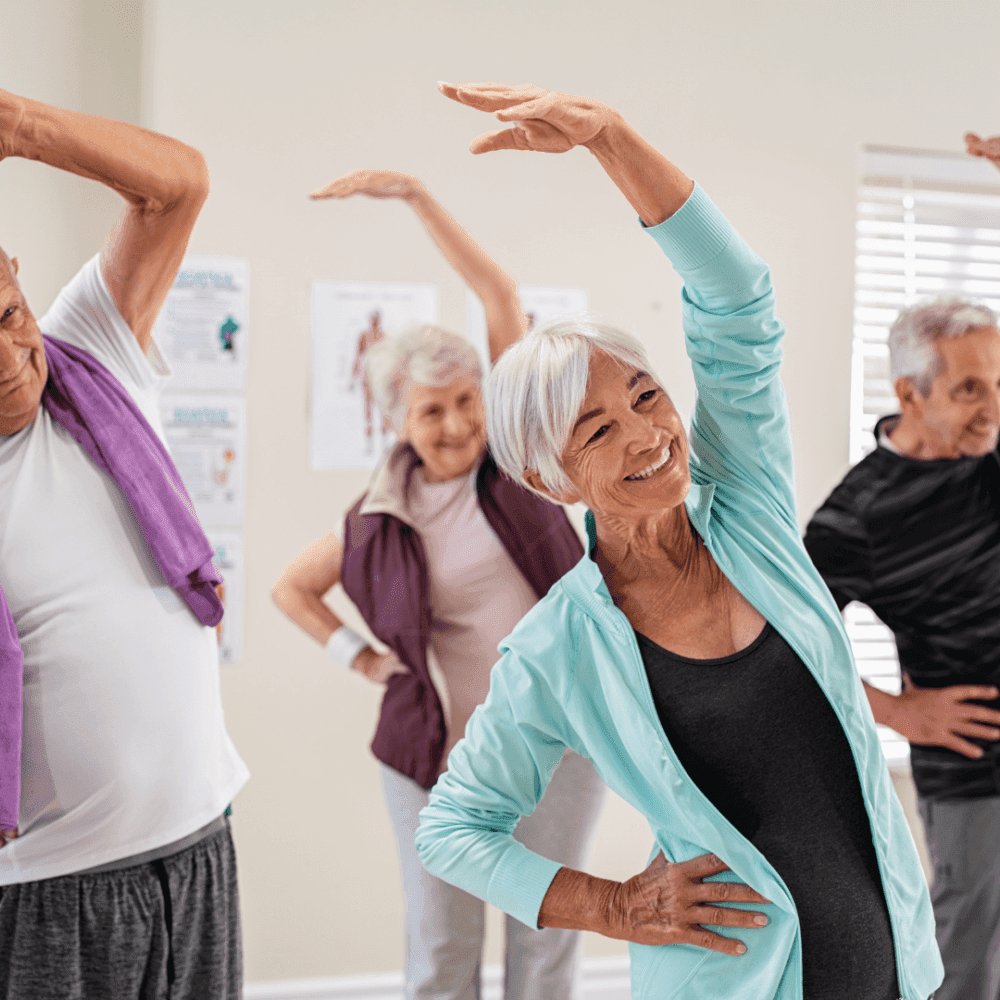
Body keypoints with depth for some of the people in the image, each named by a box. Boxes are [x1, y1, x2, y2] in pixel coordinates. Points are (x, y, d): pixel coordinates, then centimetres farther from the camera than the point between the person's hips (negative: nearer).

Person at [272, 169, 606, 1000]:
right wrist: (359, 657, 4)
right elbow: (291, 588, 16)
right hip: (441, 748, 1)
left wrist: (416, 195, -10)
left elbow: (500, 294, -7)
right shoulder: (379, 521, 1)